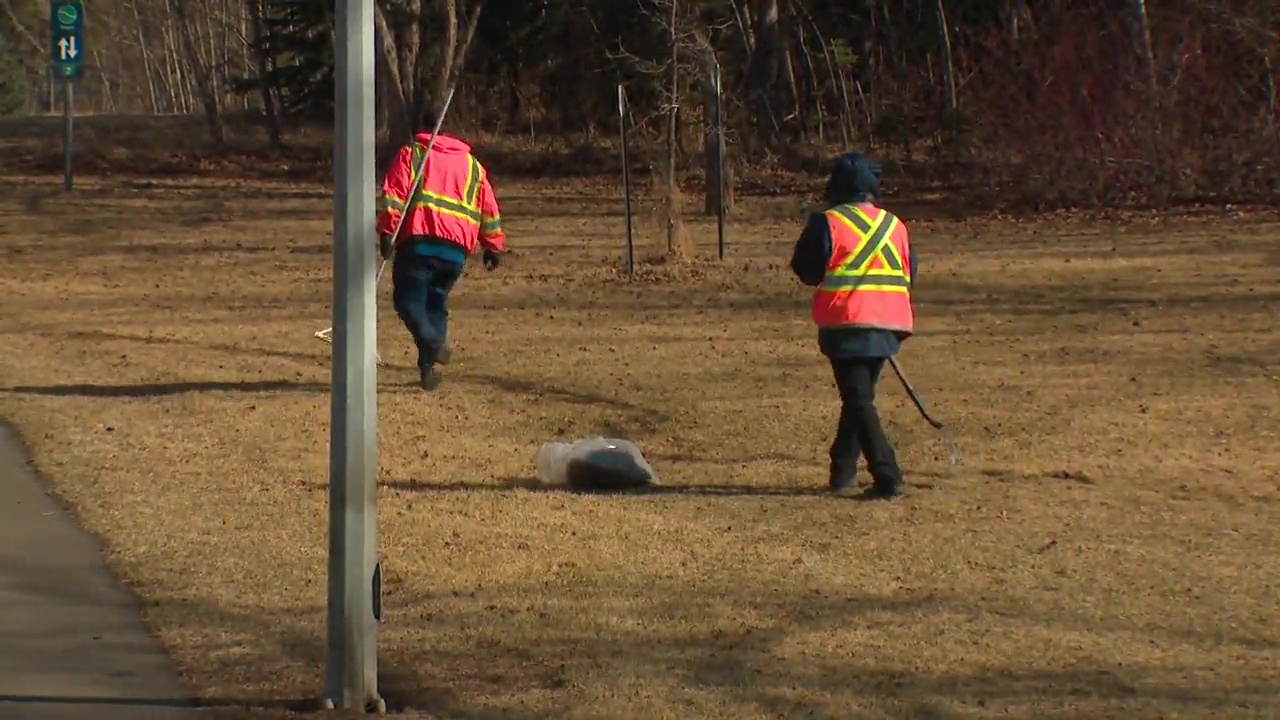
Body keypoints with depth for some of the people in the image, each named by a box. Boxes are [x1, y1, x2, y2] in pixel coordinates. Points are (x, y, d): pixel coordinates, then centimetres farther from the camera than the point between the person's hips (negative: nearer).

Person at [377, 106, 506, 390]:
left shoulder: (410, 154, 10)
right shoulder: (471, 163, 21)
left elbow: (393, 194, -4)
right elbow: (488, 208, 21)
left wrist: (386, 231, -9)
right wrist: (494, 247, 27)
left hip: (419, 241, -4)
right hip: (457, 249, 4)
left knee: (408, 298, 0)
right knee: (436, 302, 15)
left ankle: (431, 342, -27)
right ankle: (428, 364, 6)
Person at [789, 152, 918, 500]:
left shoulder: (827, 223, -6)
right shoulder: (895, 225, 9)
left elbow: (807, 270, -2)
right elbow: (909, 275, 14)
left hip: (846, 324, -5)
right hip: (888, 324, 5)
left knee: (858, 400, -5)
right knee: (861, 397, 18)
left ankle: (887, 478, -15)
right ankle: (842, 471, 23)